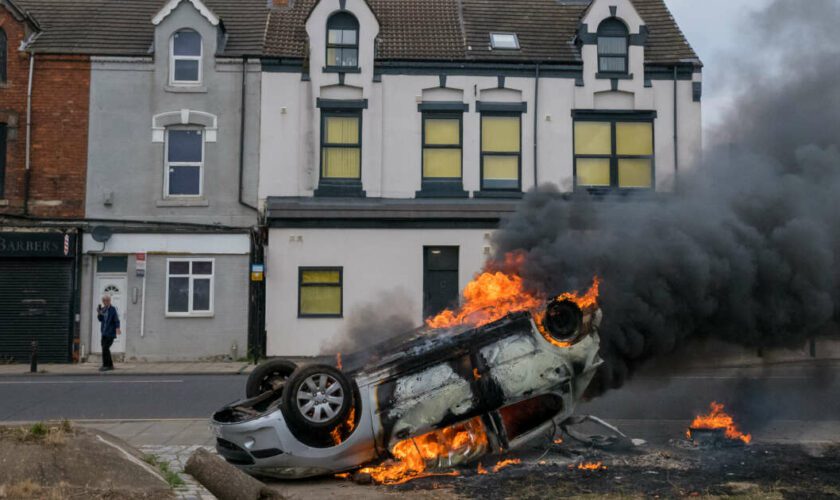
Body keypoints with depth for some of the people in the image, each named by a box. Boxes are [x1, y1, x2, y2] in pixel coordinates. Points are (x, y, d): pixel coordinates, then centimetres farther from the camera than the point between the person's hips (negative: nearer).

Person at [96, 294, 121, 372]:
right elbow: (100, 319, 15)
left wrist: (117, 328, -25)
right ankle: (110, 365, 21)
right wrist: (98, 312, -2)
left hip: (110, 333, -7)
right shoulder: (103, 309, 9)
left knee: (105, 348, -12)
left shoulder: (112, 309, -9)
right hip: (104, 332, 7)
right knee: (105, 349, 11)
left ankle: (106, 365, -6)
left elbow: (116, 320, -13)